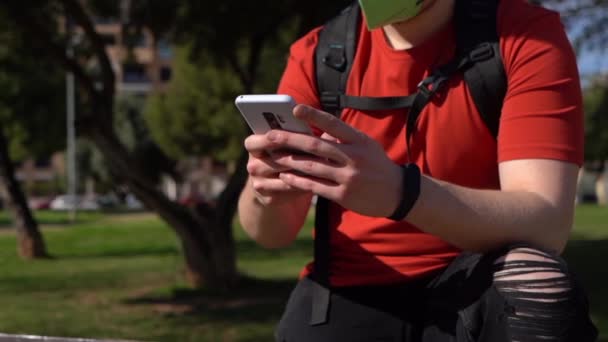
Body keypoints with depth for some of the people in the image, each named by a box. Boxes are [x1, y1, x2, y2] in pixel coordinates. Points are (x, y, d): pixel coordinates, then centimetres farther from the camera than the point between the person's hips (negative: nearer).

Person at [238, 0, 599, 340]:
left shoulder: (526, 35, -9)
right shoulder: (316, 55, 1)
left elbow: (547, 223, -22)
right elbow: (274, 233, 0)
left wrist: (402, 192, -38)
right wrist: (267, 190, -24)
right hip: (349, 293, 3)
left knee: (535, 277, -31)